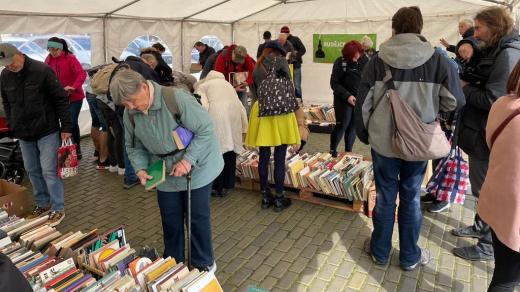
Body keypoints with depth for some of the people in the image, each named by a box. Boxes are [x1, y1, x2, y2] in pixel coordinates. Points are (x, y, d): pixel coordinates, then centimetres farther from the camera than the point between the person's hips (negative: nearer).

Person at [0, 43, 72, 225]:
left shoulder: (42, 70, -14)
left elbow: (61, 100, -11)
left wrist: (66, 127, -12)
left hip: (47, 131, -5)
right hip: (23, 134, 6)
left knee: (49, 171, -4)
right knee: (32, 171, 14)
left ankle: (58, 208, 8)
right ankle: (42, 203, 30)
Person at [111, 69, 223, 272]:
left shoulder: (176, 98, -27)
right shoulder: (130, 113, -9)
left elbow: (205, 129, -22)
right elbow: (134, 146, 5)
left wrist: (188, 160, -27)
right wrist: (140, 169, -13)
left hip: (196, 169, -5)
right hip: (165, 173, 5)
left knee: (198, 217, 6)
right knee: (170, 220, 14)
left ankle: (204, 264, 28)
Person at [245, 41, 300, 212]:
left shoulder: (256, 68, 15)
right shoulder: (281, 61, 1)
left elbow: (254, 93, 15)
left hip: (260, 112, 5)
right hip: (280, 111, -5)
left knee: (264, 157, 10)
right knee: (279, 158, 2)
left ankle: (265, 196, 20)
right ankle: (279, 198, 11)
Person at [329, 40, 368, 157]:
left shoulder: (365, 61, 1)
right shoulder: (340, 62, -9)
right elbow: (334, 83, -9)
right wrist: (347, 96, -19)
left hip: (361, 99, 3)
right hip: (344, 99, -3)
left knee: (353, 126, 7)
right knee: (342, 125, -3)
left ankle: (348, 151, 20)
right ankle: (332, 151, 11)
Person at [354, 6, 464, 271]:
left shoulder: (378, 61, -8)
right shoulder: (437, 60, -8)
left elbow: (363, 104, -6)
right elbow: (455, 101, -3)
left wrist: (364, 134, 9)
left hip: (383, 141, 0)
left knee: (385, 196, 13)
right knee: (411, 197, 14)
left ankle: (380, 252, 28)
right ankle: (409, 256, 28)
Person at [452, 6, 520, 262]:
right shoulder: (497, 52, 12)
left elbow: (492, 99, -25)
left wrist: (465, 88, -12)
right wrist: (468, 86, -2)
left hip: (488, 137, -10)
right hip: (482, 132, 10)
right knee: (483, 187, 22)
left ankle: (488, 247, 18)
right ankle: (480, 227, 40)